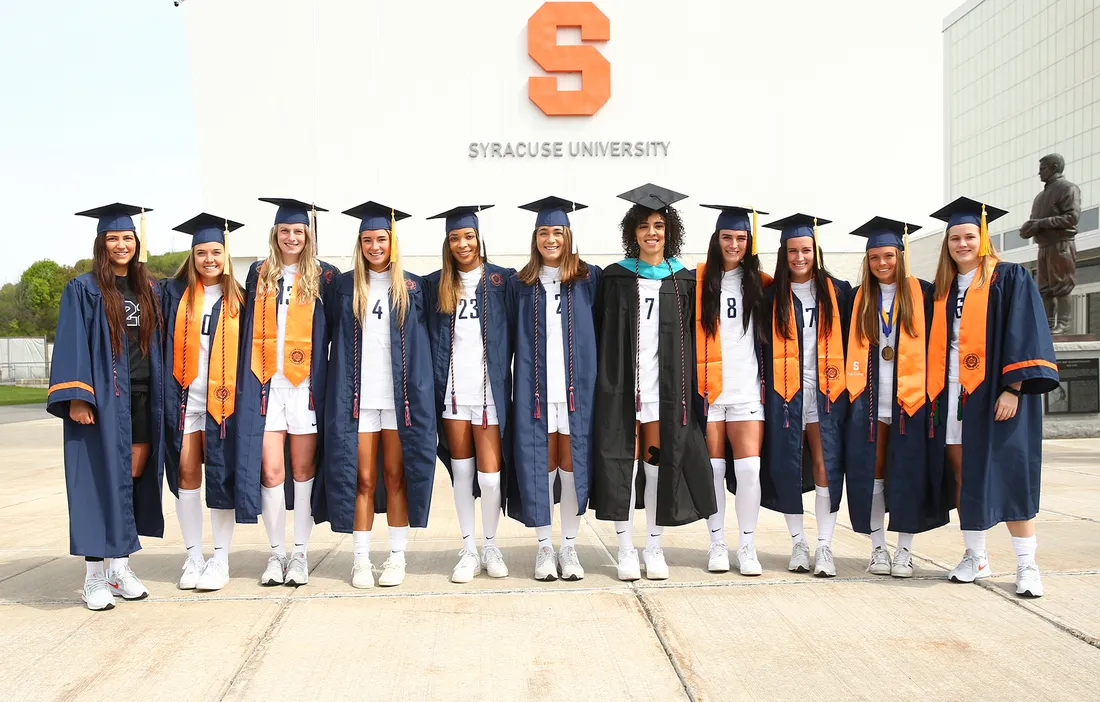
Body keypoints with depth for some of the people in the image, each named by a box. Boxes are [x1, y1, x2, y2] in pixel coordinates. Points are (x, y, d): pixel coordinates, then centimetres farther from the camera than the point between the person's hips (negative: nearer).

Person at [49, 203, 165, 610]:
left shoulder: (147, 290, 14)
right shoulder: (83, 290, -2)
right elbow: (72, 346, -8)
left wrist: (159, 399, 11)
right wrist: (77, 397, -17)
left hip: (140, 400, 5)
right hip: (101, 400, -5)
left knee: (134, 481, 6)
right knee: (100, 482, -4)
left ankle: (121, 566, 17)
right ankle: (94, 577, 2)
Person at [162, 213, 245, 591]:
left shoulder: (237, 299, 5)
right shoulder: (175, 294, 6)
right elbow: (163, 345, 5)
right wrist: (166, 392, -3)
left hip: (222, 399, -1)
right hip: (184, 396, 1)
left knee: (221, 475, 1)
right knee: (186, 473, 2)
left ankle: (220, 559, 10)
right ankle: (193, 557, 13)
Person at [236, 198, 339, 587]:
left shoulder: (323, 277, 4)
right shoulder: (259, 274, 11)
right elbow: (250, 330, 15)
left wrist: (328, 382, -3)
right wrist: (250, 380, 7)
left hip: (305, 385, -2)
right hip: (267, 384, 2)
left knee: (303, 469, 3)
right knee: (270, 470, -2)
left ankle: (300, 553, 12)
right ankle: (277, 553, 10)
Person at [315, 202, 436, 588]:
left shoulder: (411, 288, 5)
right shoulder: (345, 286, 7)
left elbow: (423, 345, 7)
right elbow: (335, 339, 7)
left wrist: (420, 394, -1)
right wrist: (338, 390, -1)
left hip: (400, 395, 0)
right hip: (358, 396, 0)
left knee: (396, 478, 4)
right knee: (363, 480, 1)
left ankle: (397, 557, 12)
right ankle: (361, 559, 9)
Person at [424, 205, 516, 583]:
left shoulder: (503, 280, 2)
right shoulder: (436, 284, 8)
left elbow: (514, 333, 1)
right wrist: (435, 385, 0)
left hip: (489, 390, -2)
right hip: (453, 391, 2)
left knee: (490, 473, -3)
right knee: (461, 470, 8)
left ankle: (490, 546, 16)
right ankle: (468, 550, 17)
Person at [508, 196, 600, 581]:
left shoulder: (589, 279, 6)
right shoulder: (520, 284, 9)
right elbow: (510, 340, 9)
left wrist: (595, 382, -3)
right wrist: (511, 388, 0)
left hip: (576, 387, 0)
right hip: (535, 389, 1)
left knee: (572, 466, 2)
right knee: (539, 467, 2)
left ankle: (569, 547, 14)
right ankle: (544, 547, 13)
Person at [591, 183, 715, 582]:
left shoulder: (683, 281, 8)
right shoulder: (616, 278, 5)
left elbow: (690, 340, 9)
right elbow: (603, 337, 4)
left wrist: (691, 389, 2)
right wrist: (605, 381, -3)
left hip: (665, 384, 1)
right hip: (622, 383, -1)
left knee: (658, 461, 3)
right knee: (624, 460, -1)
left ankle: (654, 548, 13)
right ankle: (625, 548, 8)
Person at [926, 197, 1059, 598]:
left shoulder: (1010, 279, -1)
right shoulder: (943, 290, 15)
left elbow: (1026, 335, -9)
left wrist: (1013, 388, -18)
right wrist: (933, 396, 8)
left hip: (994, 394, -5)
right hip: (951, 396, 5)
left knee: (1008, 478, -5)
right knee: (963, 478, 7)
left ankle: (1026, 565, 3)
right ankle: (975, 558, 17)